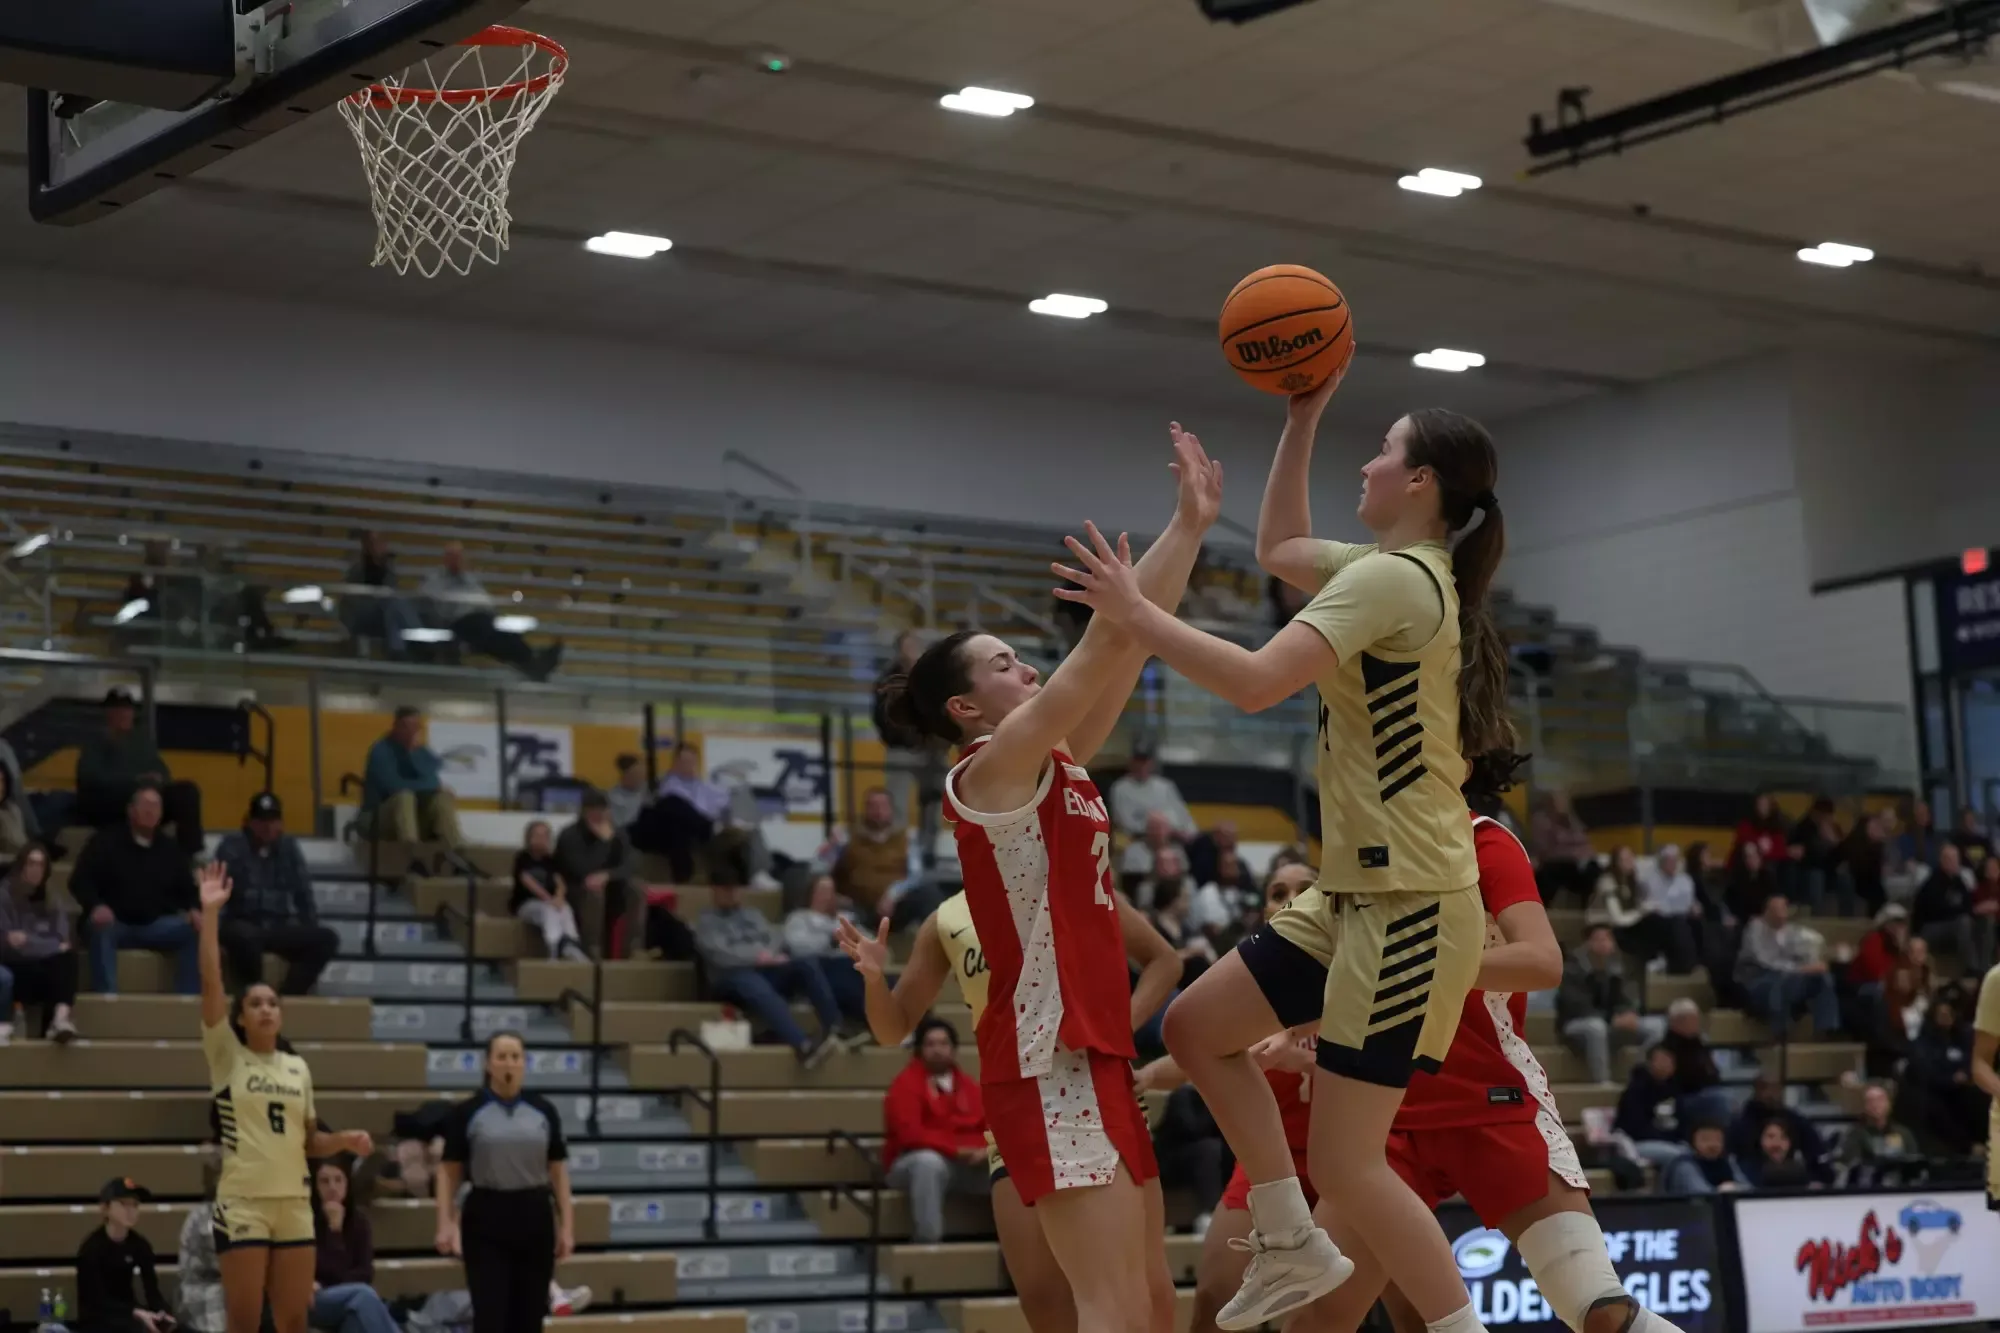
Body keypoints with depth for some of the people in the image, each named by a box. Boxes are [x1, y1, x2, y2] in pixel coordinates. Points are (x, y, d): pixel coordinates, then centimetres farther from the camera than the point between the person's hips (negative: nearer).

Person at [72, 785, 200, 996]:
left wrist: (194, 910, -12)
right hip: (115, 923, -3)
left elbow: (187, 890, 13)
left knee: (194, 931, -23)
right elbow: (80, 880, -4)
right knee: (101, 930, -38)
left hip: (156, 925, 3)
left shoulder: (170, 851, 16)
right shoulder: (104, 842, 5)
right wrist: (95, 906, -25)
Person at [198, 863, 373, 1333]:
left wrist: (343, 1140, 0)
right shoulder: (226, 1056, 0)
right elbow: (211, 983, -12)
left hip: (294, 1202, 4)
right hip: (243, 1202, -4)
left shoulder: (298, 1067, 12)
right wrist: (210, 913, -19)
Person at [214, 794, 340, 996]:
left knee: (326, 939, -20)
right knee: (246, 936, -40)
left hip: (280, 927, 4)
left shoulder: (290, 847, 12)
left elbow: (303, 894, 16)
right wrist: (219, 937, -19)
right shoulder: (232, 847, -1)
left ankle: (287, 996, -21)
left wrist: (310, 934, 6)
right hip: (243, 924, -4)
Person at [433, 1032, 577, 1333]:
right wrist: (445, 1224, -11)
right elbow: (449, 1172, -1)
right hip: (486, 1219, -3)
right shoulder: (467, 1112, -2)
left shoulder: (543, 1111, 5)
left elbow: (558, 1171, 7)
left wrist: (566, 1225, 1)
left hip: (534, 1218, 3)